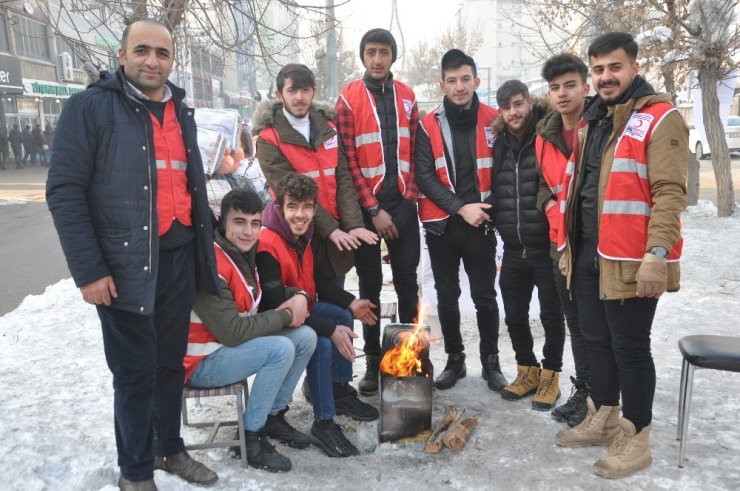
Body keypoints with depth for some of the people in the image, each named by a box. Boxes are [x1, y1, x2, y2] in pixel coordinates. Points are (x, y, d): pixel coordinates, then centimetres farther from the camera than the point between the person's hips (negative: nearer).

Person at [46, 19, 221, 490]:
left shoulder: (181, 112, 14)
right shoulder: (90, 107, -6)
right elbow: (65, 191, -11)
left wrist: (206, 248, 15)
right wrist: (88, 270, -15)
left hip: (180, 260, 6)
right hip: (127, 265, -5)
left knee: (172, 363, 16)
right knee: (135, 372, 4)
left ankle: (170, 448, 35)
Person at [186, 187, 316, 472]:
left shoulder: (245, 252, 2)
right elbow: (232, 331, -30)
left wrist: (297, 297, -10)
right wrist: (284, 316, -18)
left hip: (233, 345, 9)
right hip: (202, 361, -9)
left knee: (306, 337, -2)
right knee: (281, 349, -26)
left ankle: (273, 416, 12)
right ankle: (250, 436, -9)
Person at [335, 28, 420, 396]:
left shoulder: (406, 96, 9)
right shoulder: (348, 99, -3)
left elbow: (415, 152, 10)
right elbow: (348, 159, -8)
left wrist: (409, 197, -2)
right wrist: (373, 209, -11)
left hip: (403, 204, 3)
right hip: (367, 207, -2)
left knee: (407, 282, 8)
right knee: (370, 284, 7)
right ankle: (373, 360, 18)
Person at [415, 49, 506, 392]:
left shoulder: (494, 121, 0)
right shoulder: (429, 126, -1)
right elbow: (424, 176, -6)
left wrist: (488, 208, -6)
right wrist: (461, 208, -14)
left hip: (481, 224, 0)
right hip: (441, 225, 1)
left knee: (485, 296, 7)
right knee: (446, 296, 10)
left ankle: (491, 362, 23)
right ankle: (455, 359, 25)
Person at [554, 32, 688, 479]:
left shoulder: (660, 118, -9)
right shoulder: (592, 120, 17)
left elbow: (670, 192, -17)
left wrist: (658, 253, -25)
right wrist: (570, 244, 18)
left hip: (631, 261, -8)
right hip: (588, 255, 8)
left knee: (630, 347, 2)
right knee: (597, 341, 17)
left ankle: (636, 437, 18)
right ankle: (603, 419, 34)